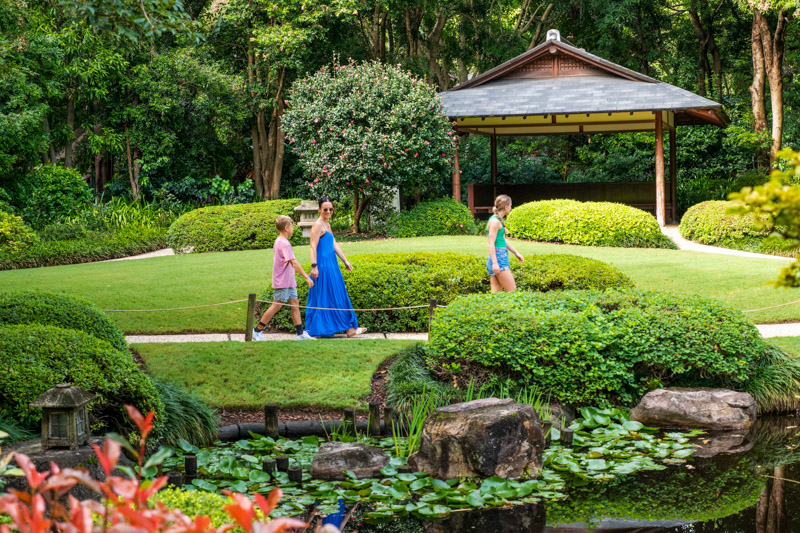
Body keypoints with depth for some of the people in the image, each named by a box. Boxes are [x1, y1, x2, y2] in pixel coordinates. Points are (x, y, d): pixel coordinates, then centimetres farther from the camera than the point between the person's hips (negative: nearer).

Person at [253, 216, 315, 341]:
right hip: (282, 282, -10)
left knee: (295, 304, 7)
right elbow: (294, 263, -25)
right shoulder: (285, 244, -19)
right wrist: (307, 277, -25)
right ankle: (257, 330, 5)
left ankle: (300, 333, 7)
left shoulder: (278, 241, 13)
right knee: (277, 306, -4)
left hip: (289, 282, 10)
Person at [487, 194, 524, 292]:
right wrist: (495, 263, -22)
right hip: (498, 258, -10)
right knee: (512, 292, -7)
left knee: (496, 293, 6)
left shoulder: (499, 220, 17)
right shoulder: (495, 221, -12)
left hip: (502, 259, 10)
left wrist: (516, 253, 27)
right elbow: (491, 243, -17)